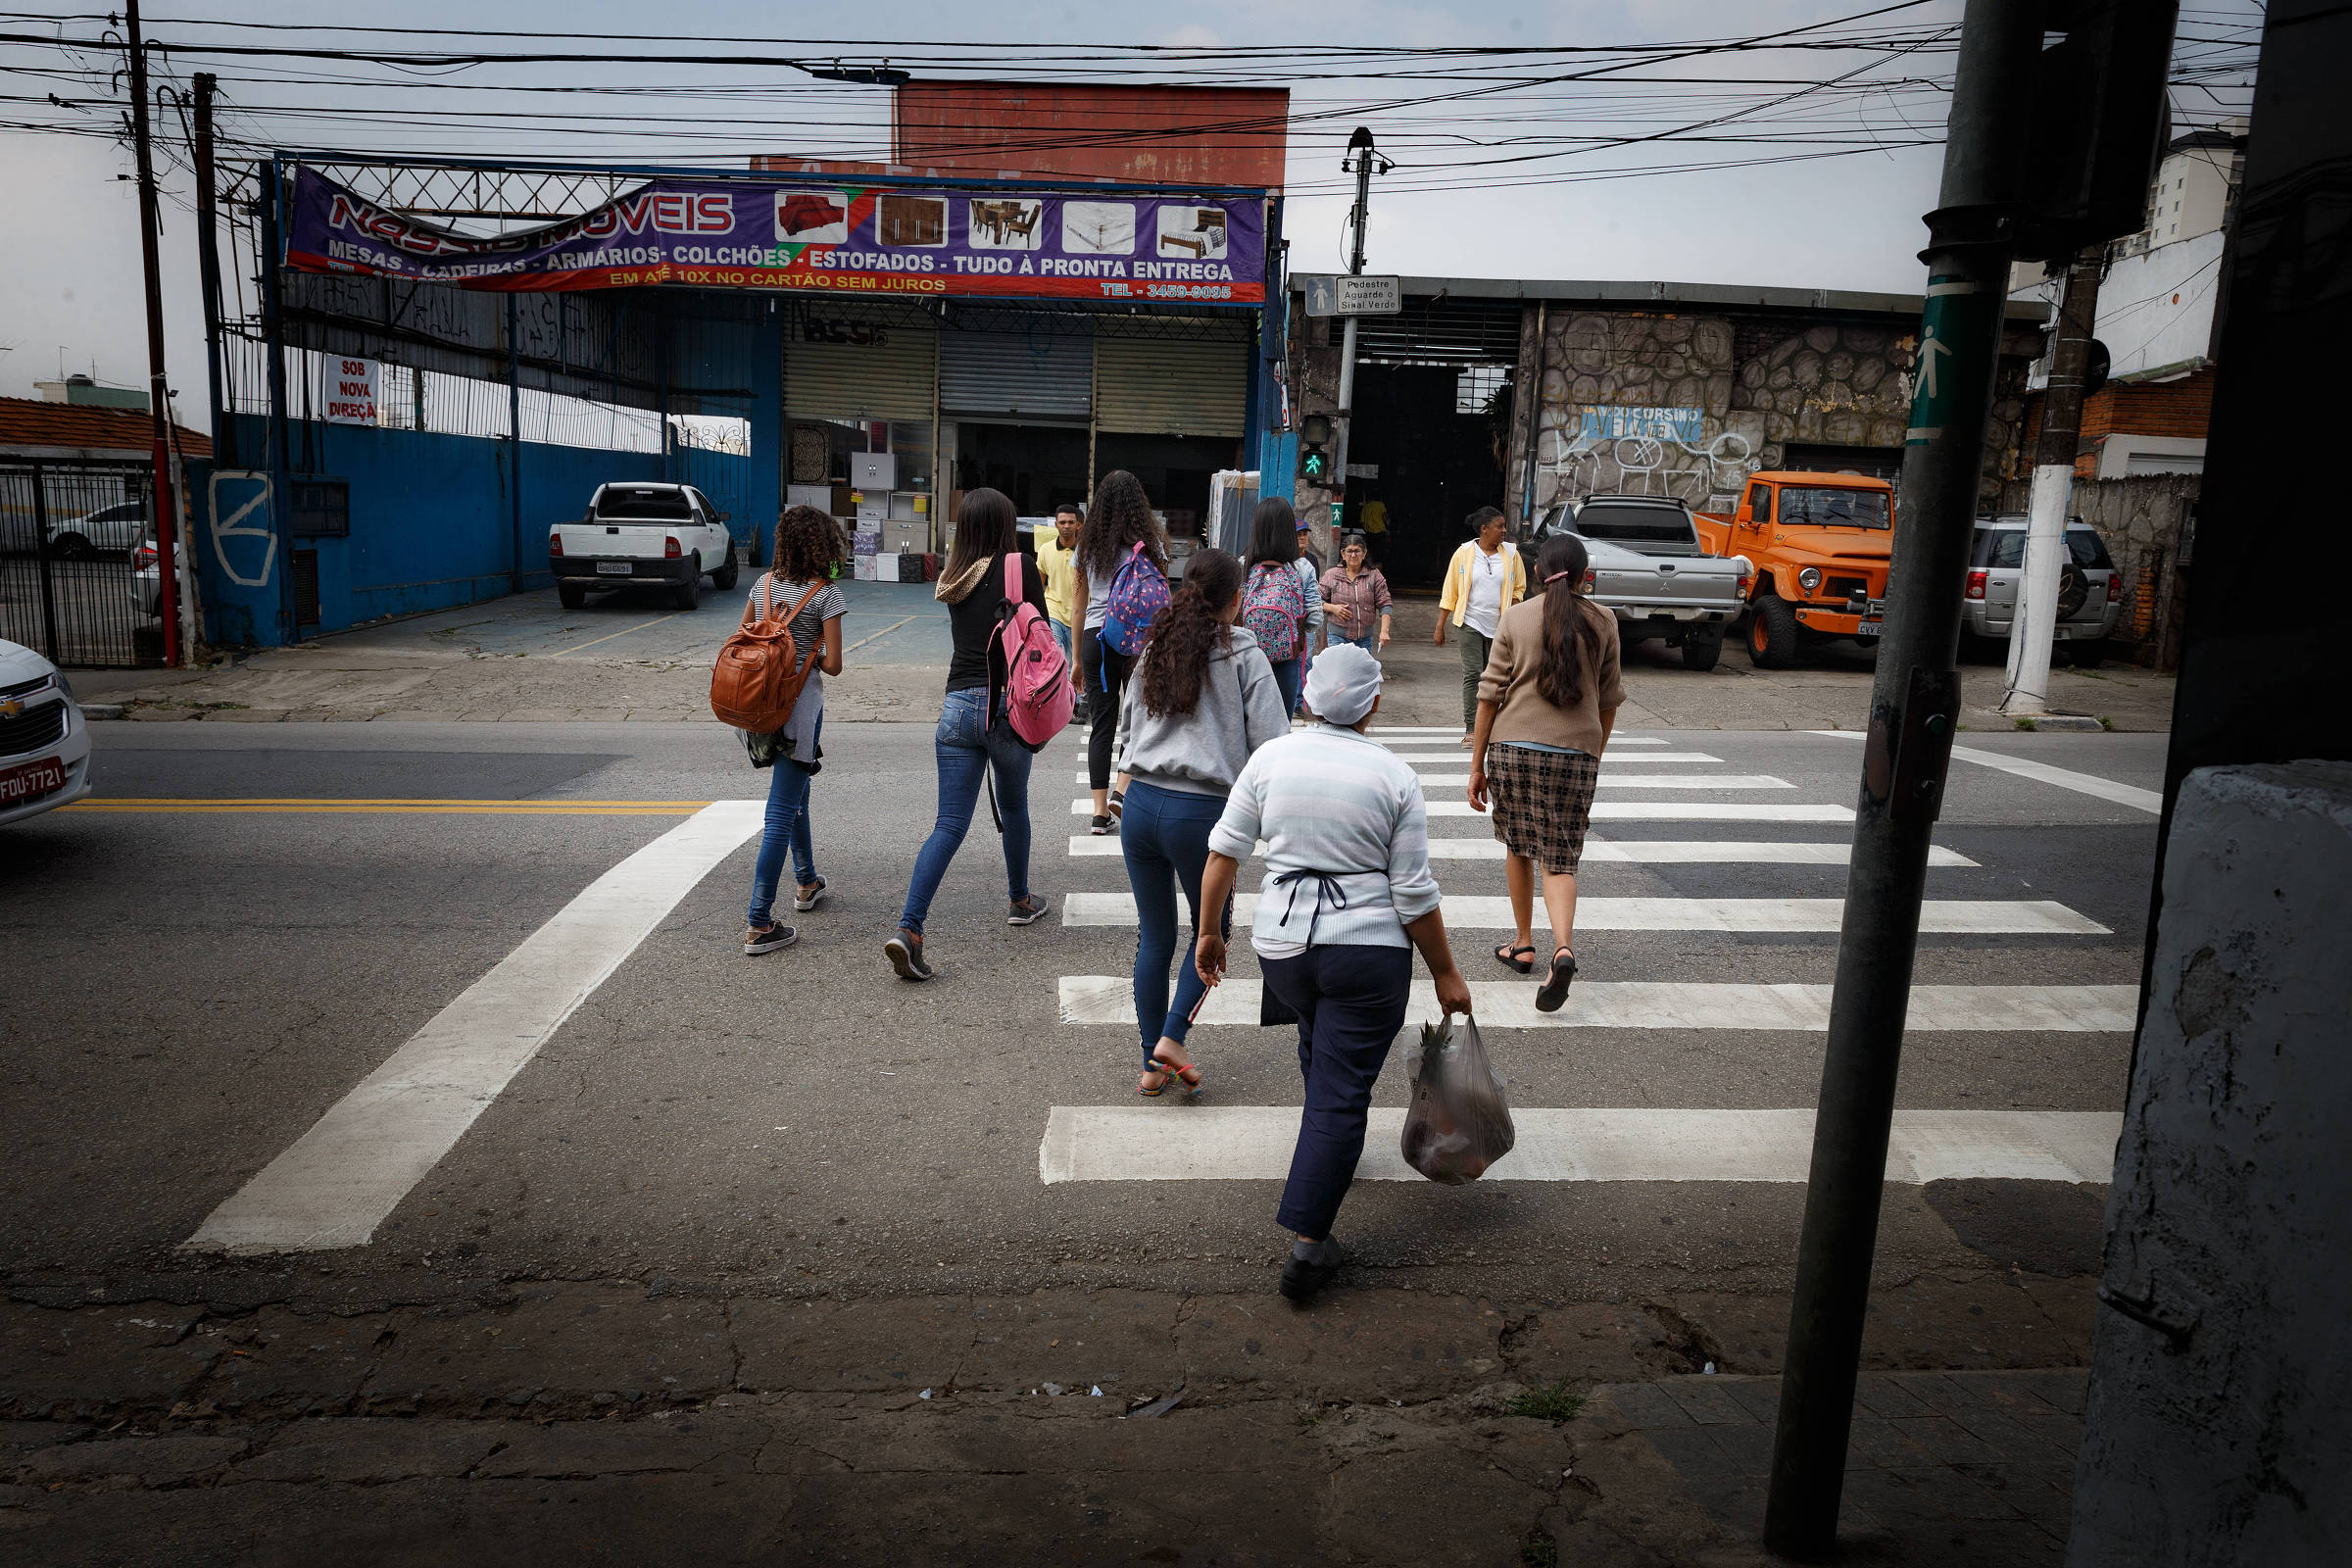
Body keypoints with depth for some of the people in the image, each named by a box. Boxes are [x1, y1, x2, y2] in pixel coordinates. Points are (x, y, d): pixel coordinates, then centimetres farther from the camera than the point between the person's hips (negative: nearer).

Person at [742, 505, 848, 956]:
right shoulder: (826, 593, -12)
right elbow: (833, 665, -13)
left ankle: (807, 883, 43)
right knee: (781, 812, -6)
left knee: (796, 794, 26)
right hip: (800, 706, -7)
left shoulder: (764, 584, 6)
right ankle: (759, 924, -6)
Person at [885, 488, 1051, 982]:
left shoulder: (951, 578, 9)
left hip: (957, 705, 3)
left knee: (949, 824, 1)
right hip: (1007, 705, -3)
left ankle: (908, 928, -12)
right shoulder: (1021, 565, -4)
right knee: (1013, 807, 21)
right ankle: (1020, 900, 39)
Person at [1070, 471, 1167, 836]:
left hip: (1095, 638, 3)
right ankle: (1123, 790, -1)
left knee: (1101, 726, 7)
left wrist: (1078, 659, 18)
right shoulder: (1149, 543, 0)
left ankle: (1100, 811, 7)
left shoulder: (1087, 545, 9)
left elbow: (1079, 607, 12)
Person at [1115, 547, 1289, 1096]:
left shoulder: (1155, 648, 12)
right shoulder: (1244, 655, -3)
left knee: (1154, 936, 14)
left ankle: (1153, 1065, 21)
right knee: (1211, 932, 16)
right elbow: (1273, 745, -7)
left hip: (1141, 803, 5)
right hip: (1203, 811, -4)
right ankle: (1171, 1037, 3)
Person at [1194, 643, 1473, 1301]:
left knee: (1320, 1041, 31)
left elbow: (1224, 850, 0)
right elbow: (1414, 892, -6)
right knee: (1342, 1092, 1)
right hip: (1369, 952, -3)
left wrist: (1208, 931, 10)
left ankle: (1332, 1151, 49)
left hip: (1281, 944, 4)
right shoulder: (1396, 776, -7)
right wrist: (1445, 974, 4)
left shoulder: (1271, 757, -1)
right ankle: (1307, 1243, 0)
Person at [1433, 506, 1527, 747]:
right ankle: (1470, 728, -5)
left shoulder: (1511, 554, 4)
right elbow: (1449, 592, 2)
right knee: (1472, 674, -7)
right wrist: (1440, 627, -1)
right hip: (1471, 623, -2)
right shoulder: (1464, 553, -1)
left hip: (1499, 625, 2)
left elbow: (1518, 590, 13)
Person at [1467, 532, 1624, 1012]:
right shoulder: (1603, 623, 4)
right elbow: (1608, 700, 10)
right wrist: (1595, 756, 23)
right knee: (1560, 859, 3)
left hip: (1514, 745, 0)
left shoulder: (1516, 618, -1)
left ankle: (1524, 945, 28)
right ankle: (1563, 949, -18)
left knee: (1519, 847, 18)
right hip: (1576, 752, 0)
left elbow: (1490, 695, -2)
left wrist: (1476, 765, 3)